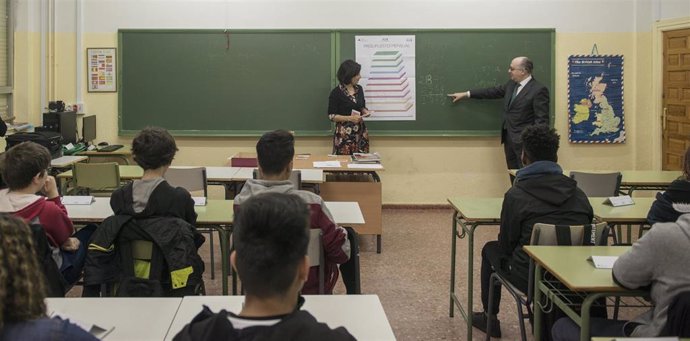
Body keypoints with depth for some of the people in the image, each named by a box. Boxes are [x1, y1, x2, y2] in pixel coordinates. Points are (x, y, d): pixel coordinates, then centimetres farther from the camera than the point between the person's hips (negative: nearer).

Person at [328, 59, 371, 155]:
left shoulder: (359, 89, 6)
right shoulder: (336, 92, -10)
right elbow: (332, 116, -9)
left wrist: (365, 111, -3)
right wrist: (350, 118, -19)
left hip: (360, 132, 5)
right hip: (344, 134, -5)